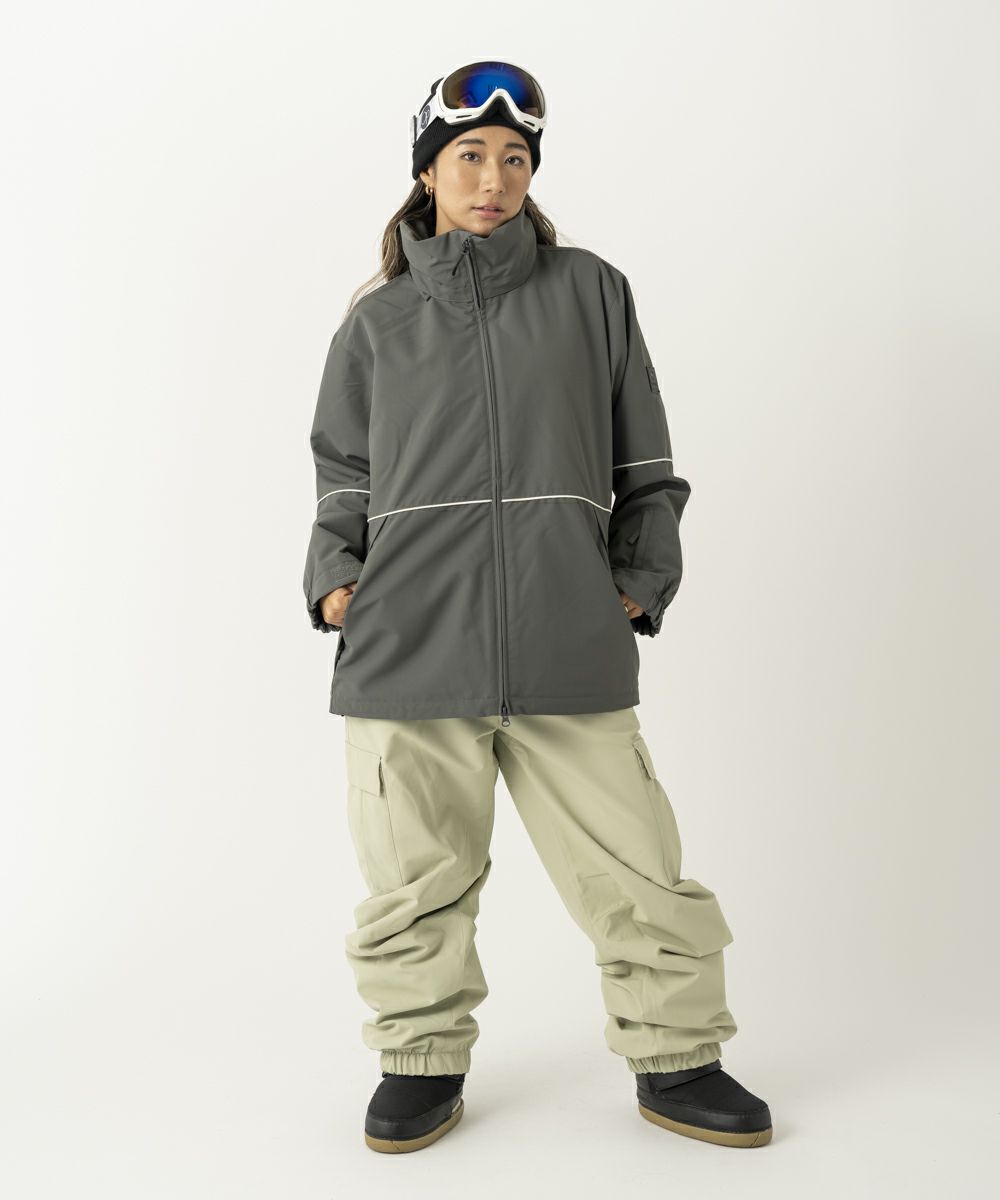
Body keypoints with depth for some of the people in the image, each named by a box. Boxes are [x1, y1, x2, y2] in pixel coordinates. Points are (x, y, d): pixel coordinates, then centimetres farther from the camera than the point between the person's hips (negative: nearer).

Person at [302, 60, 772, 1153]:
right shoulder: (377, 321, 15)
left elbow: (642, 462, 16)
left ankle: (675, 1058, 23)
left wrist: (641, 582, 6)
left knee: (633, 866, 2)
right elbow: (344, 473, 21)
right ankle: (423, 1061, 27)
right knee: (414, 879, 7)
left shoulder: (592, 293, 14)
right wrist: (334, 579, 5)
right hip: (408, 647, 1)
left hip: (569, 649, 0)